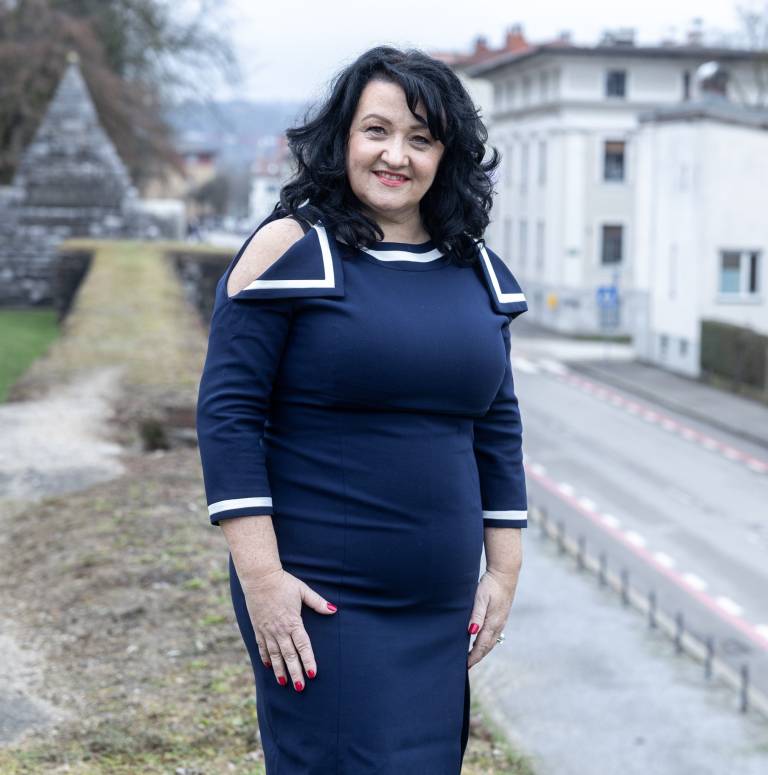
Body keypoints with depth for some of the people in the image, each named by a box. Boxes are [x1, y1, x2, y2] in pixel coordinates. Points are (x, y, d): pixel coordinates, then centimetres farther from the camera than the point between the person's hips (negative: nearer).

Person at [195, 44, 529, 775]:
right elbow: (227, 413, -11)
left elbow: (497, 427, 14)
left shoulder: (476, 271, 9)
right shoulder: (291, 249, -8)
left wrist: (503, 570, 11)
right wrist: (262, 579, -15)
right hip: (321, 603, -5)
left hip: (441, 607, 6)